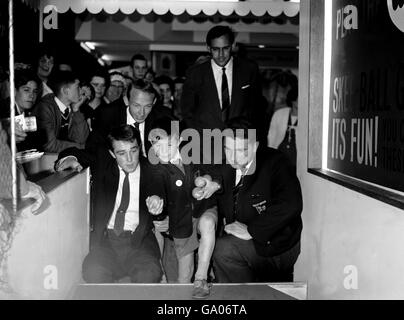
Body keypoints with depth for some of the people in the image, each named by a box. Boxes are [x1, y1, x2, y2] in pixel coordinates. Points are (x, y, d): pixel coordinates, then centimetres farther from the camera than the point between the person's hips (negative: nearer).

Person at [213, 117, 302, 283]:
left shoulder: (275, 163, -15)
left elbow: (290, 205, -30)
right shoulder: (227, 168, 5)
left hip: (276, 248, -7)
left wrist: (252, 230, -26)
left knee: (224, 249, -23)